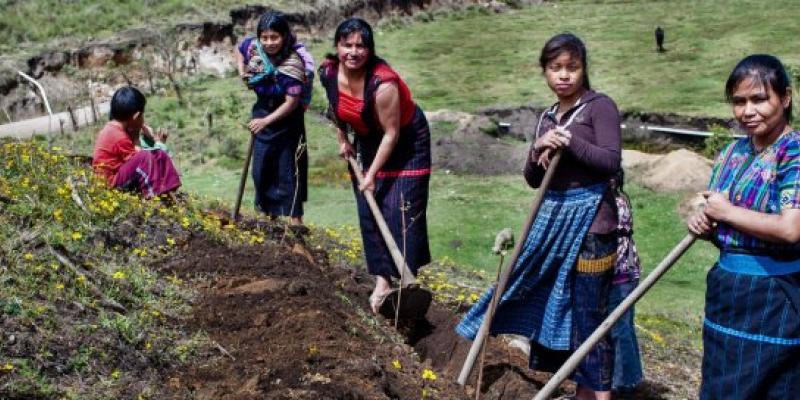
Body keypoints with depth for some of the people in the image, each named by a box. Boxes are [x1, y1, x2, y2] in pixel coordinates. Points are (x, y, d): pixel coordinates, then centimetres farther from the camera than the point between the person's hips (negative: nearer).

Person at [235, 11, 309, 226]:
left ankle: (295, 220, 4)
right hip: (262, 112, 6)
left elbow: (291, 102, -26)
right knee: (261, 169, 13)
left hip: (287, 120, -6)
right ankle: (270, 215, 29)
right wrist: (242, 72, -2)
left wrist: (266, 121, -32)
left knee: (288, 169, -3)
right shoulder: (252, 46, -11)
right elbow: (239, 50, 14)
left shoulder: (293, 64, -27)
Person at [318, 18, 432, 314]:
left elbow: (391, 134, -27)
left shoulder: (383, 83, -34)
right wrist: (343, 140, 11)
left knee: (400, 209, -10)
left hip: (405, 141, -6)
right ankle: (382, 280, 7)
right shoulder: (328, 72, -15)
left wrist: (372, 174, -24)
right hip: (367, 141, 6)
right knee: (368, 210, 2)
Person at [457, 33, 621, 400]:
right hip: (552, 218, 7)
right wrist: (538, 151, -8)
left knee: (589, 310, -2)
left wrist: (569, 142, -22)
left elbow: (611, 161, -14)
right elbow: (533, 179, 12)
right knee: (557, 305, 11)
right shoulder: (547, 118, 14)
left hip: (590, 220, -7)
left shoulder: (600, 106, -4)